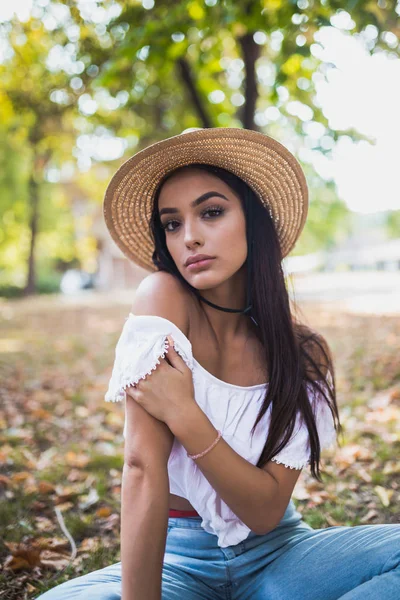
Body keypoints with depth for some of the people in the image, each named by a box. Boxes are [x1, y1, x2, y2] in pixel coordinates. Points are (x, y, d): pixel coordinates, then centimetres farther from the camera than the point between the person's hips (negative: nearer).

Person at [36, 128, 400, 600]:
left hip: (275, 554, 3)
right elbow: (144, 466, -23)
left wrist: (184, 414, -26)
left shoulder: (303, 352, -9)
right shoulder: (162, 297, -17)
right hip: (179, 557, -2)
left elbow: (266, 511, -15)